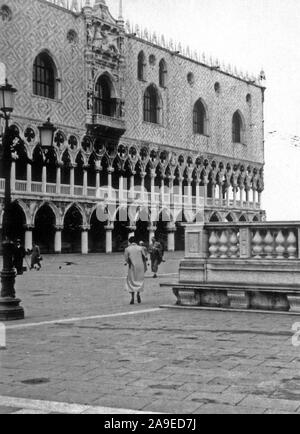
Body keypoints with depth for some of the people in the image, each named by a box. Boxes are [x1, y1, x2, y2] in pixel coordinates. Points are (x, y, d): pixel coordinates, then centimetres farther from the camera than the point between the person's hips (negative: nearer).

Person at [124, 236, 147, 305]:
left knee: (131, 281, 6)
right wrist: (145, 266, 8)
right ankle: (138, 294, -2)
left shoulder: (127, 249, -1)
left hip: (132, 267, -1)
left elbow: (126, 259, -2)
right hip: (140, 266, 1)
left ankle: (132, 298, -2)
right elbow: (144, 258, 1)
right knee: (140, 280, 16)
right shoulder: (140, 248, 2)